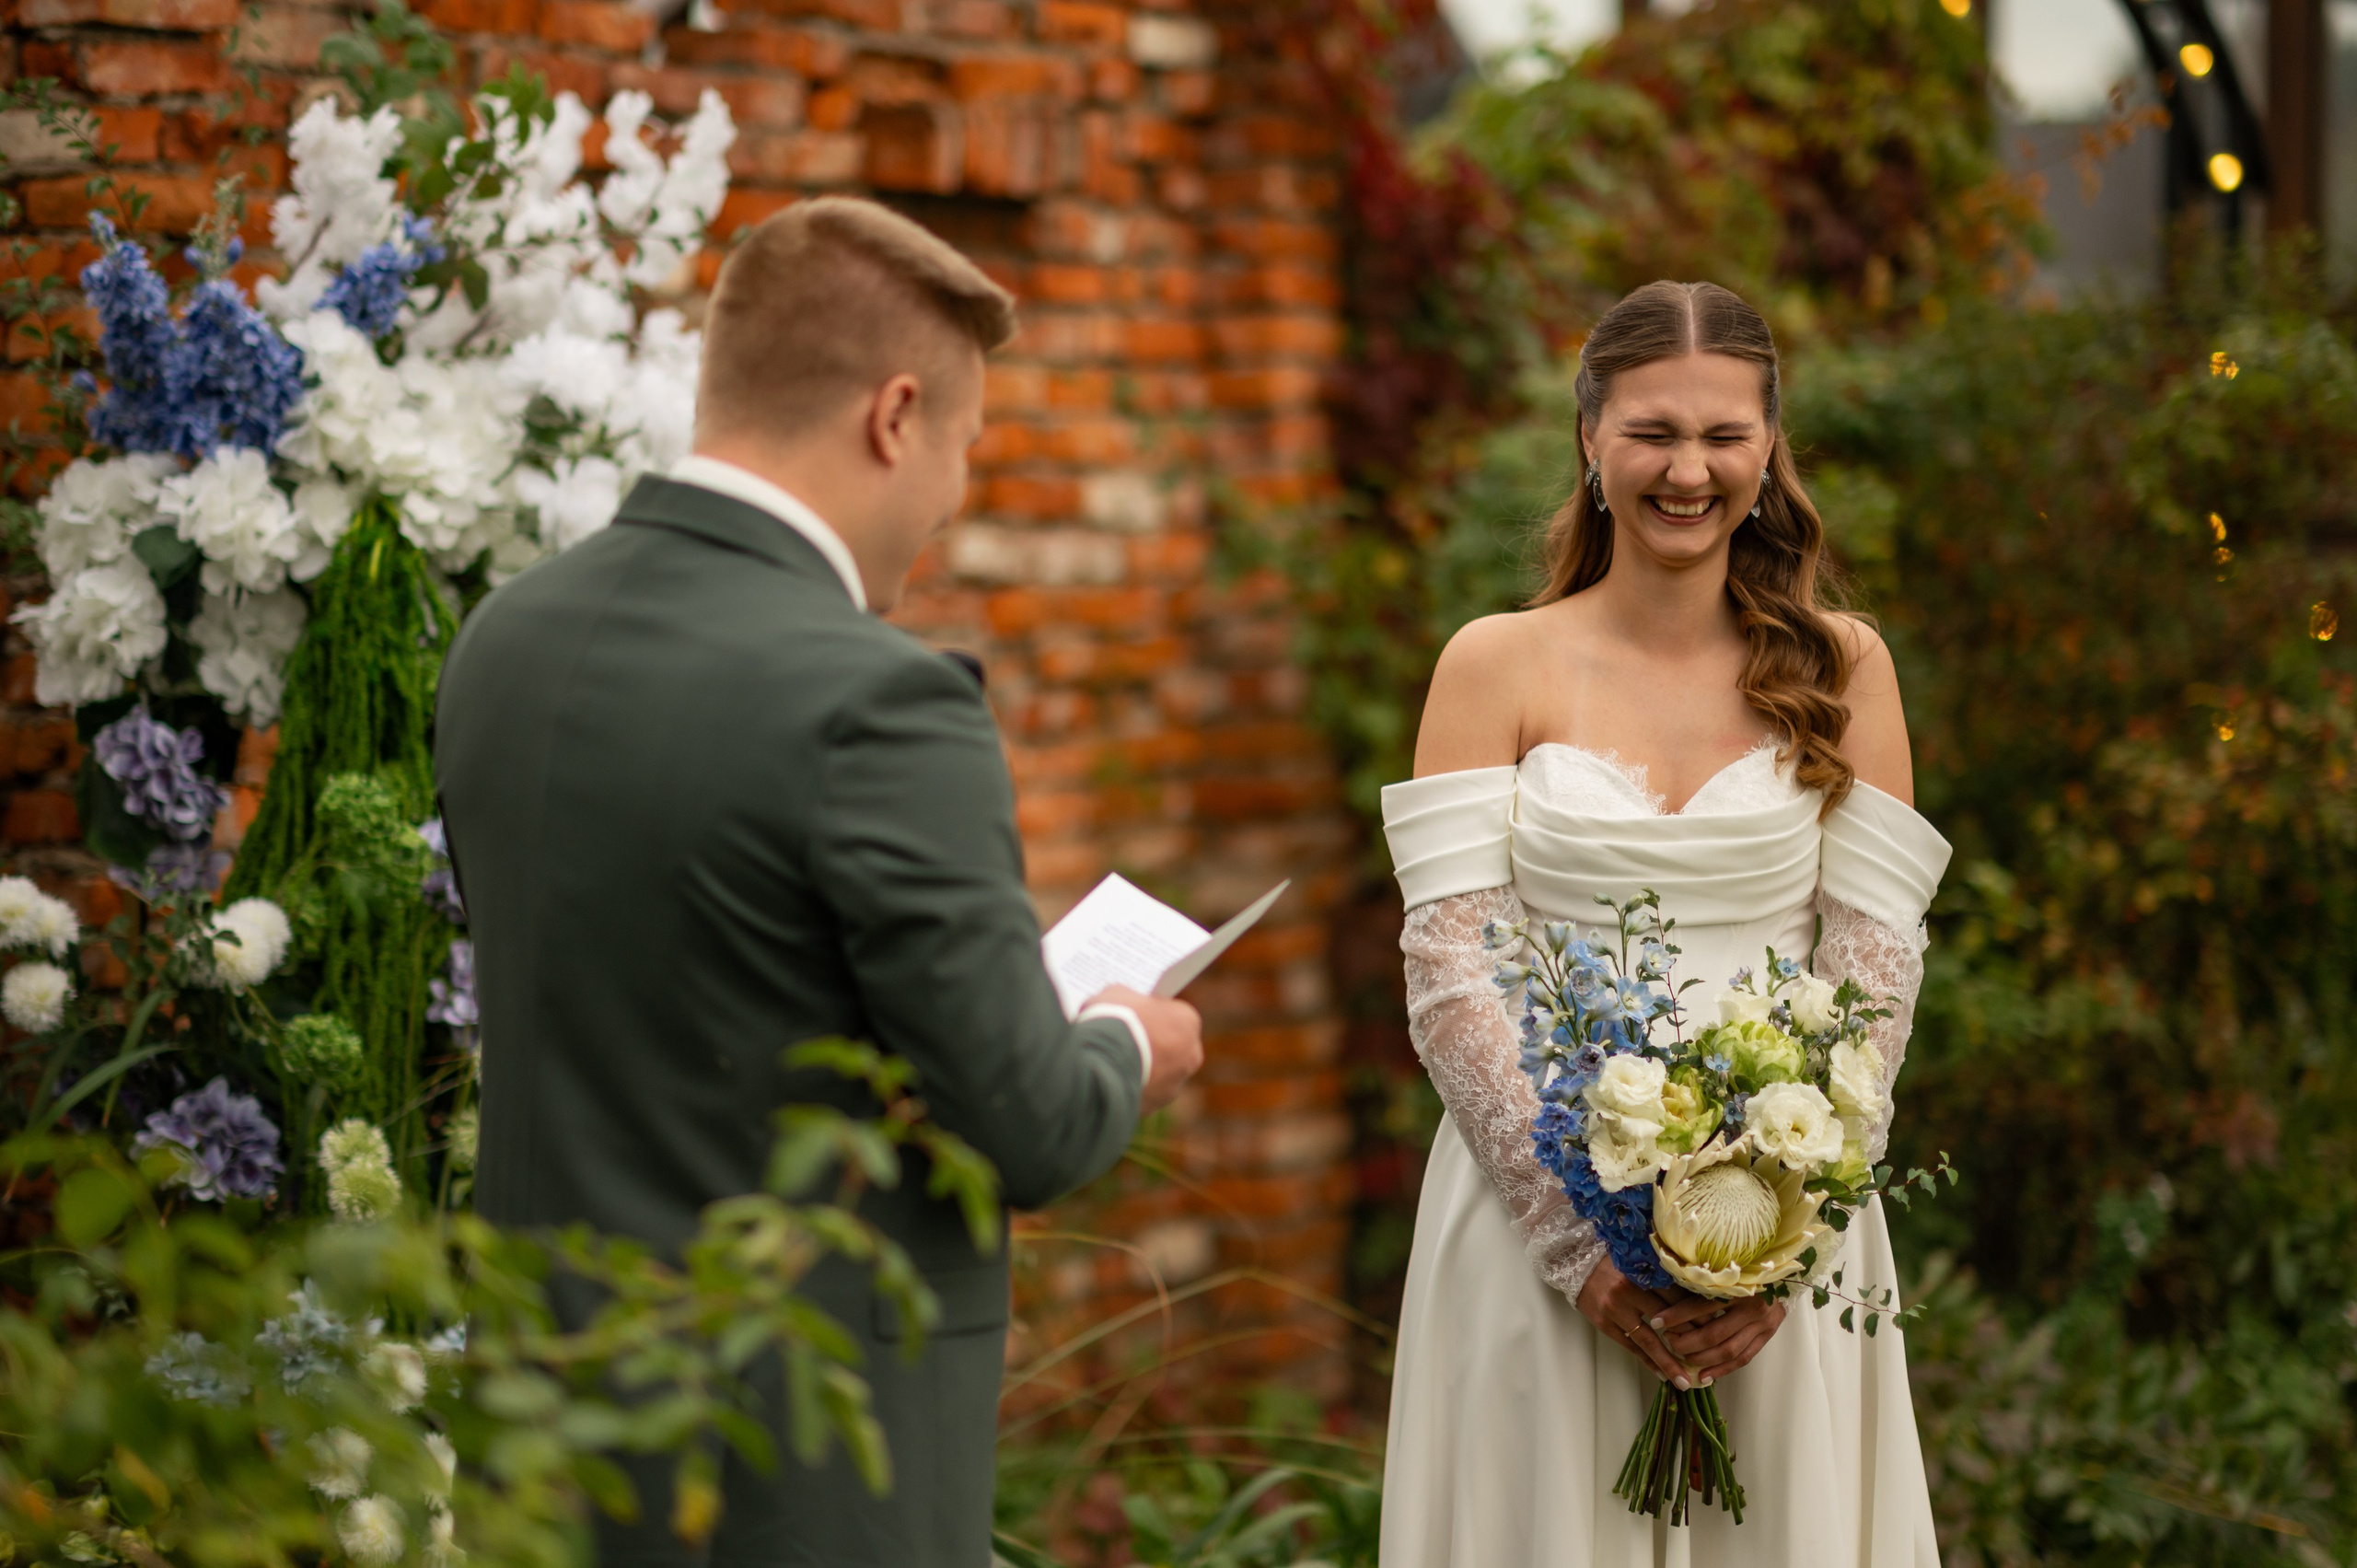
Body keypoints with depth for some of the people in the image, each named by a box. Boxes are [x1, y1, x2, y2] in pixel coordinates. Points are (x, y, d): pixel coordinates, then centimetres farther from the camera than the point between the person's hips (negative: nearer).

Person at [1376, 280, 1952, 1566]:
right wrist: (1580, 1244, -15)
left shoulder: (1842, 670, 5)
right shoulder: (1497, 666, 1)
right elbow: (1448, 978, -5)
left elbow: (1876, 979, 1)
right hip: (1533, 1205, -1)